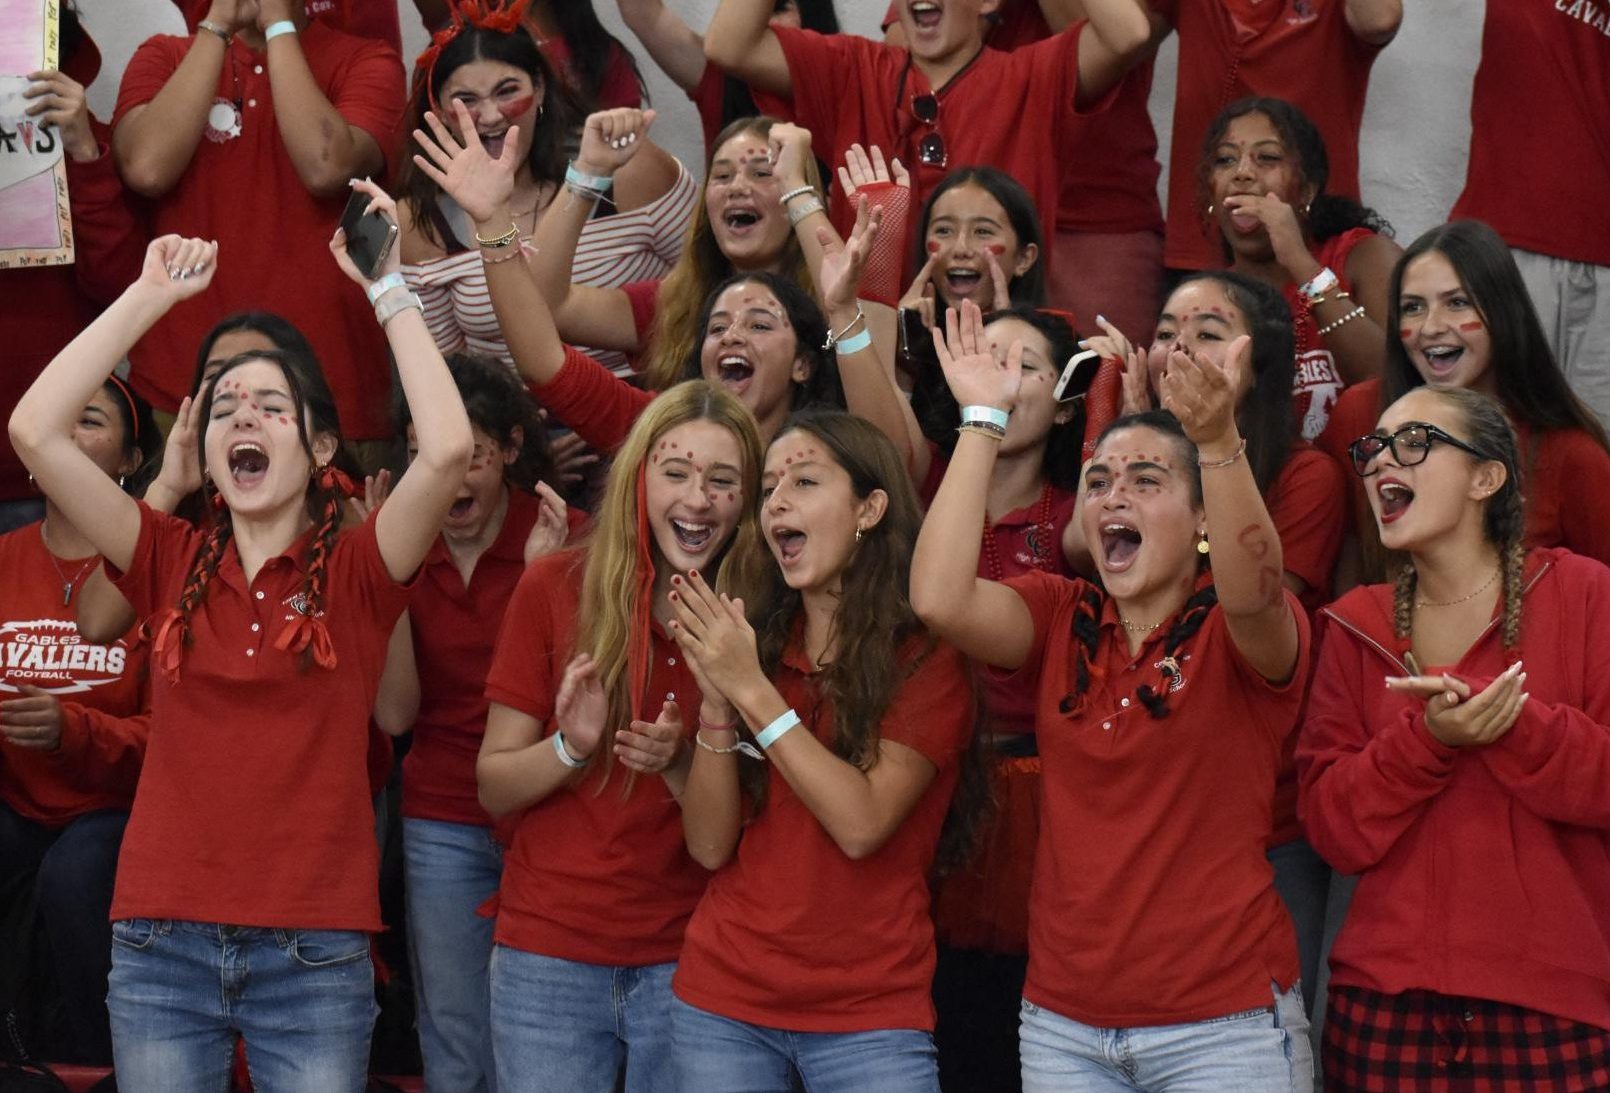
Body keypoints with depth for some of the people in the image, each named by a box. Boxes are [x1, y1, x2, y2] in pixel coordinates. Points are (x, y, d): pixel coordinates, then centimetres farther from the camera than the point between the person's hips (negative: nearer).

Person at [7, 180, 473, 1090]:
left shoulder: (357, 571, 1)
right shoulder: (174, 563, 7)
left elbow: (449, 448, -17)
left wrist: (388, 286, -9)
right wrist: (153, 295, -1)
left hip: (315, 951, -2)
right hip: (162, 942, 2)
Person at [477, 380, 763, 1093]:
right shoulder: (556, 588, -4)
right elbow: (493, 787, -1)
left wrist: (678, 767, -19)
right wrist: (570, 747, -20)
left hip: (686, 956, 0)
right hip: (549, 954, 0)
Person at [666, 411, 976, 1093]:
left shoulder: (927, 654, -6)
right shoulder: (748, 639, 6)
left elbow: (862, 825, -18)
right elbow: (709, 845, 0)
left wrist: (751, 690, -18)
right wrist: (716, 703, -14)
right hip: (722, 999, 4)